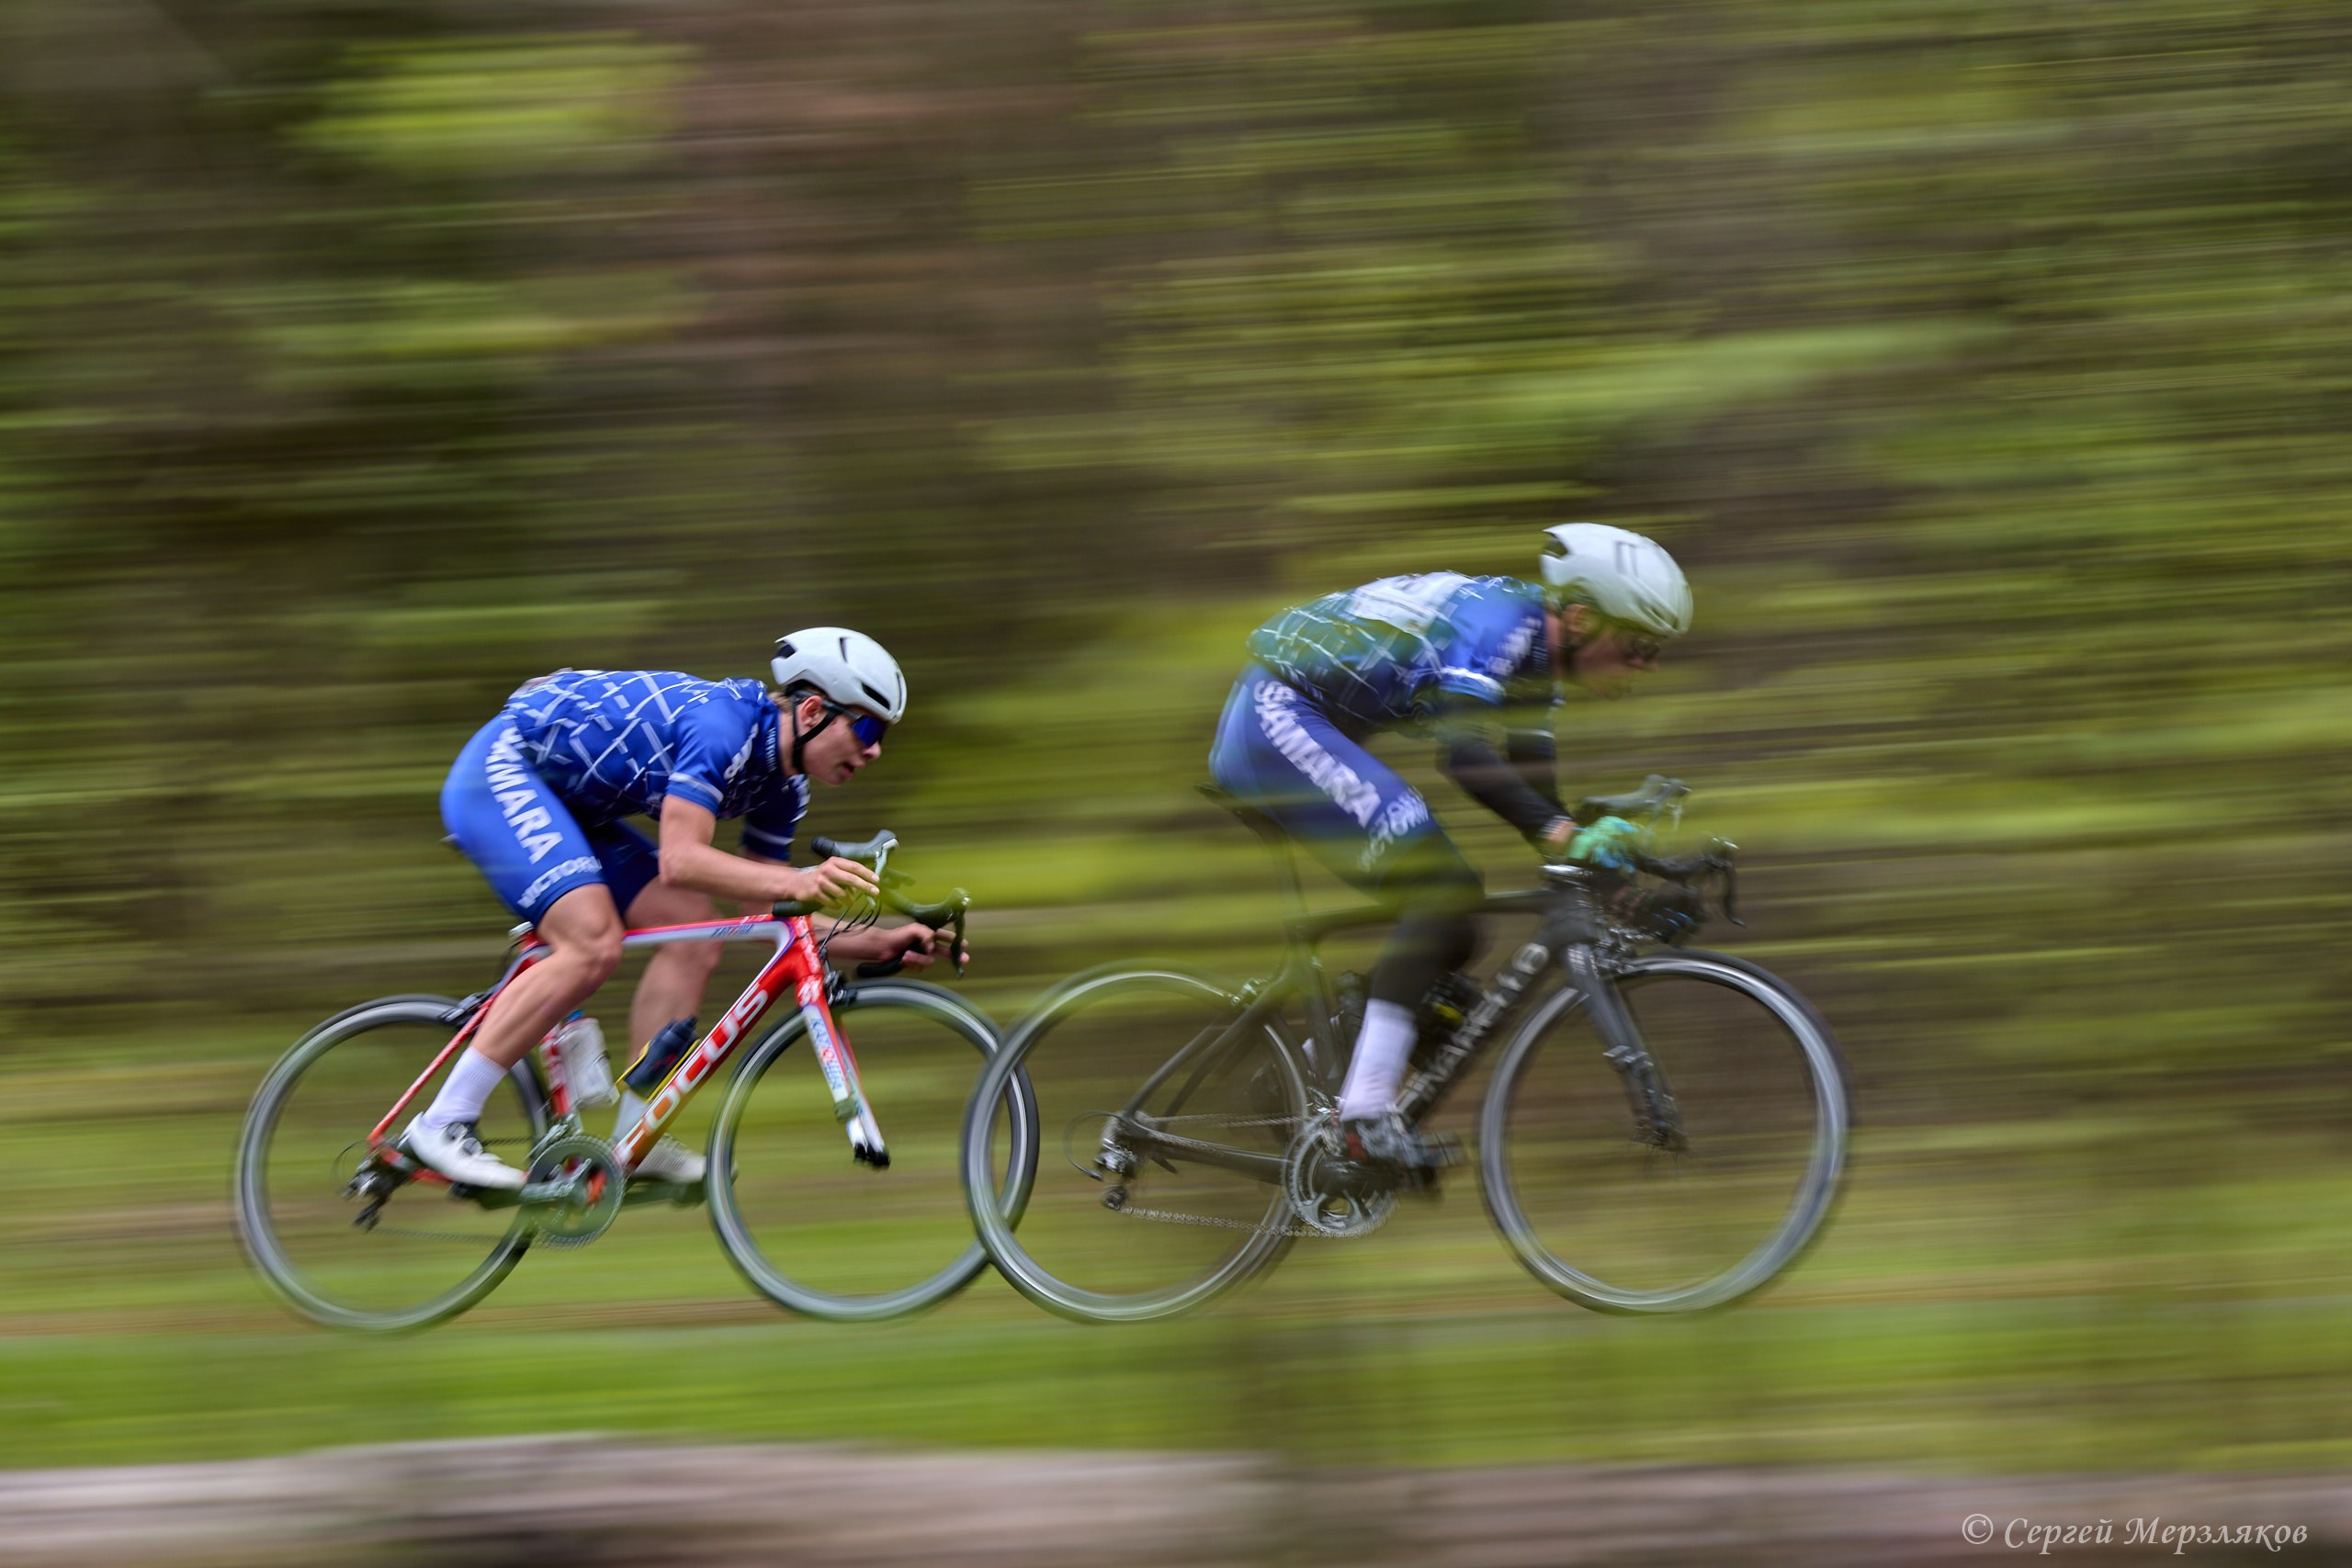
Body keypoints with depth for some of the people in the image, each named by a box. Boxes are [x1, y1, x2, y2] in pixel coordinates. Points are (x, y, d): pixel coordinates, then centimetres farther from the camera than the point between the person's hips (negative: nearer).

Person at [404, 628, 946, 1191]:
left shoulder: (782, 786, 2)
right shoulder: (723, 725, -27)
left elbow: (764, 915, 6)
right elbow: (679, 861, -36)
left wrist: (878, 944, -6)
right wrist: (800, 883, -48)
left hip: (568, 803, 10)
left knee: (696, 937, -3)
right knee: (593, 946, -26)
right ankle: (442, 1126, -23)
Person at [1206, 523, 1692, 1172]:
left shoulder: (1537, 654, 9)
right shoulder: (1500, 623, -20)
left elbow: (1530, 778, 15)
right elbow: (1464, 751, -35)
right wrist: (1563, 835, -46)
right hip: (1280, 717, -10)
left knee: (1448, 935, 6)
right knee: (1446, 888, -20)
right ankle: (1367, 1117, -24)